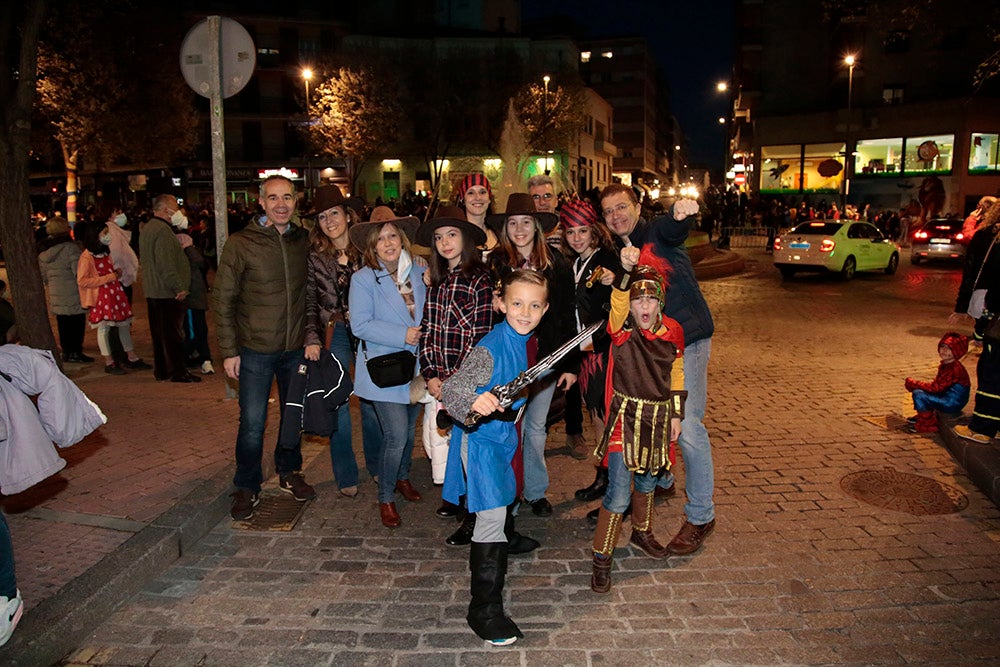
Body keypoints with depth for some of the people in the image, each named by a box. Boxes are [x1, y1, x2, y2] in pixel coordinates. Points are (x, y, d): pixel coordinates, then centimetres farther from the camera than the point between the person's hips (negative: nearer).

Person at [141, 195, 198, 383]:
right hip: (167, 292, -10)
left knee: (159, 332, 15)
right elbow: (166, 264, -24)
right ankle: (178, 372, 3)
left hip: (152, 291, 10)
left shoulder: (146, 228, 15)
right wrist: (179, 288, -20)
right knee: (173, 333, -3)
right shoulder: (162, 229, -18)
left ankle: (160, 370, 23)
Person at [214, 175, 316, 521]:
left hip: (296, 348, 4)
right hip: (256, 350, -4)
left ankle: (289, 473, 36)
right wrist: (229, 350, -8)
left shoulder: (303, 241, 3)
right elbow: (224, 299, -6)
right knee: (252, 423, 1)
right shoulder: (241, 243, -8)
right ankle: (247, 488, 20)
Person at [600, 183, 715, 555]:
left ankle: (701, 516, 3)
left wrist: (683, 213, -55)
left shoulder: (657, 232, -7)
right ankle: (661, 482, 42)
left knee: (687, 427, -11)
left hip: (687, 339, -7)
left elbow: (674, 227, -31)